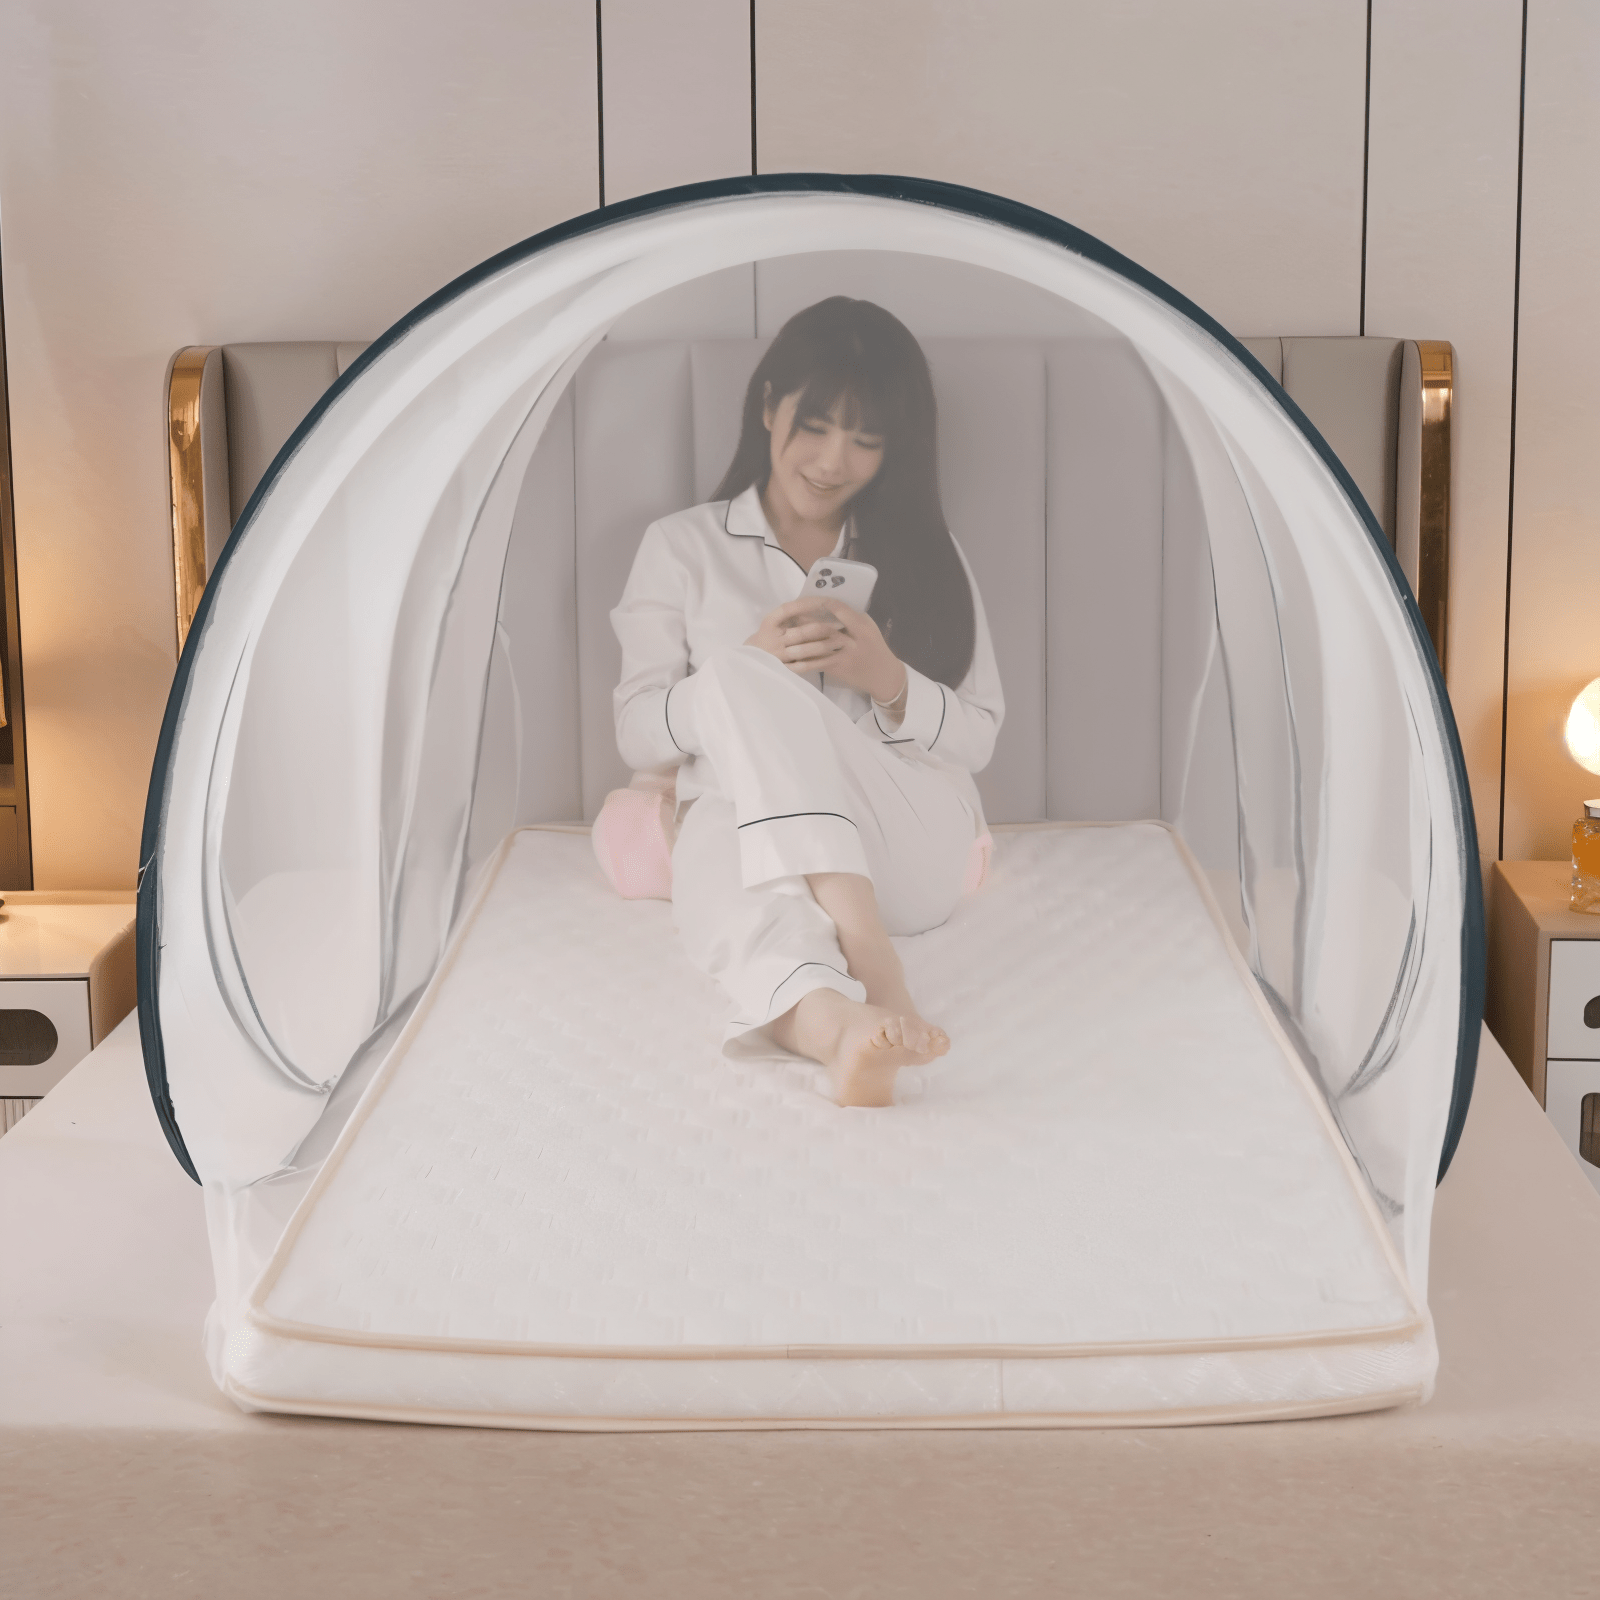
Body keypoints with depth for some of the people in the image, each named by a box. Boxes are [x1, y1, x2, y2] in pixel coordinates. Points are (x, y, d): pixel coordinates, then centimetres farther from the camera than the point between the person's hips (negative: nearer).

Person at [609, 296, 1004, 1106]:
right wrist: (751, 664, -9)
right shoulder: (681, 548, 15)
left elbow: (978, 738, 13)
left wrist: (889, 682, -8)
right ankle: (839, 1021, -71)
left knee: (747, 683, -33)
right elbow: (638, 734, 9)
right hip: (736, 826, 0)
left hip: (911, 846, 0)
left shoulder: (926, 555, 18)